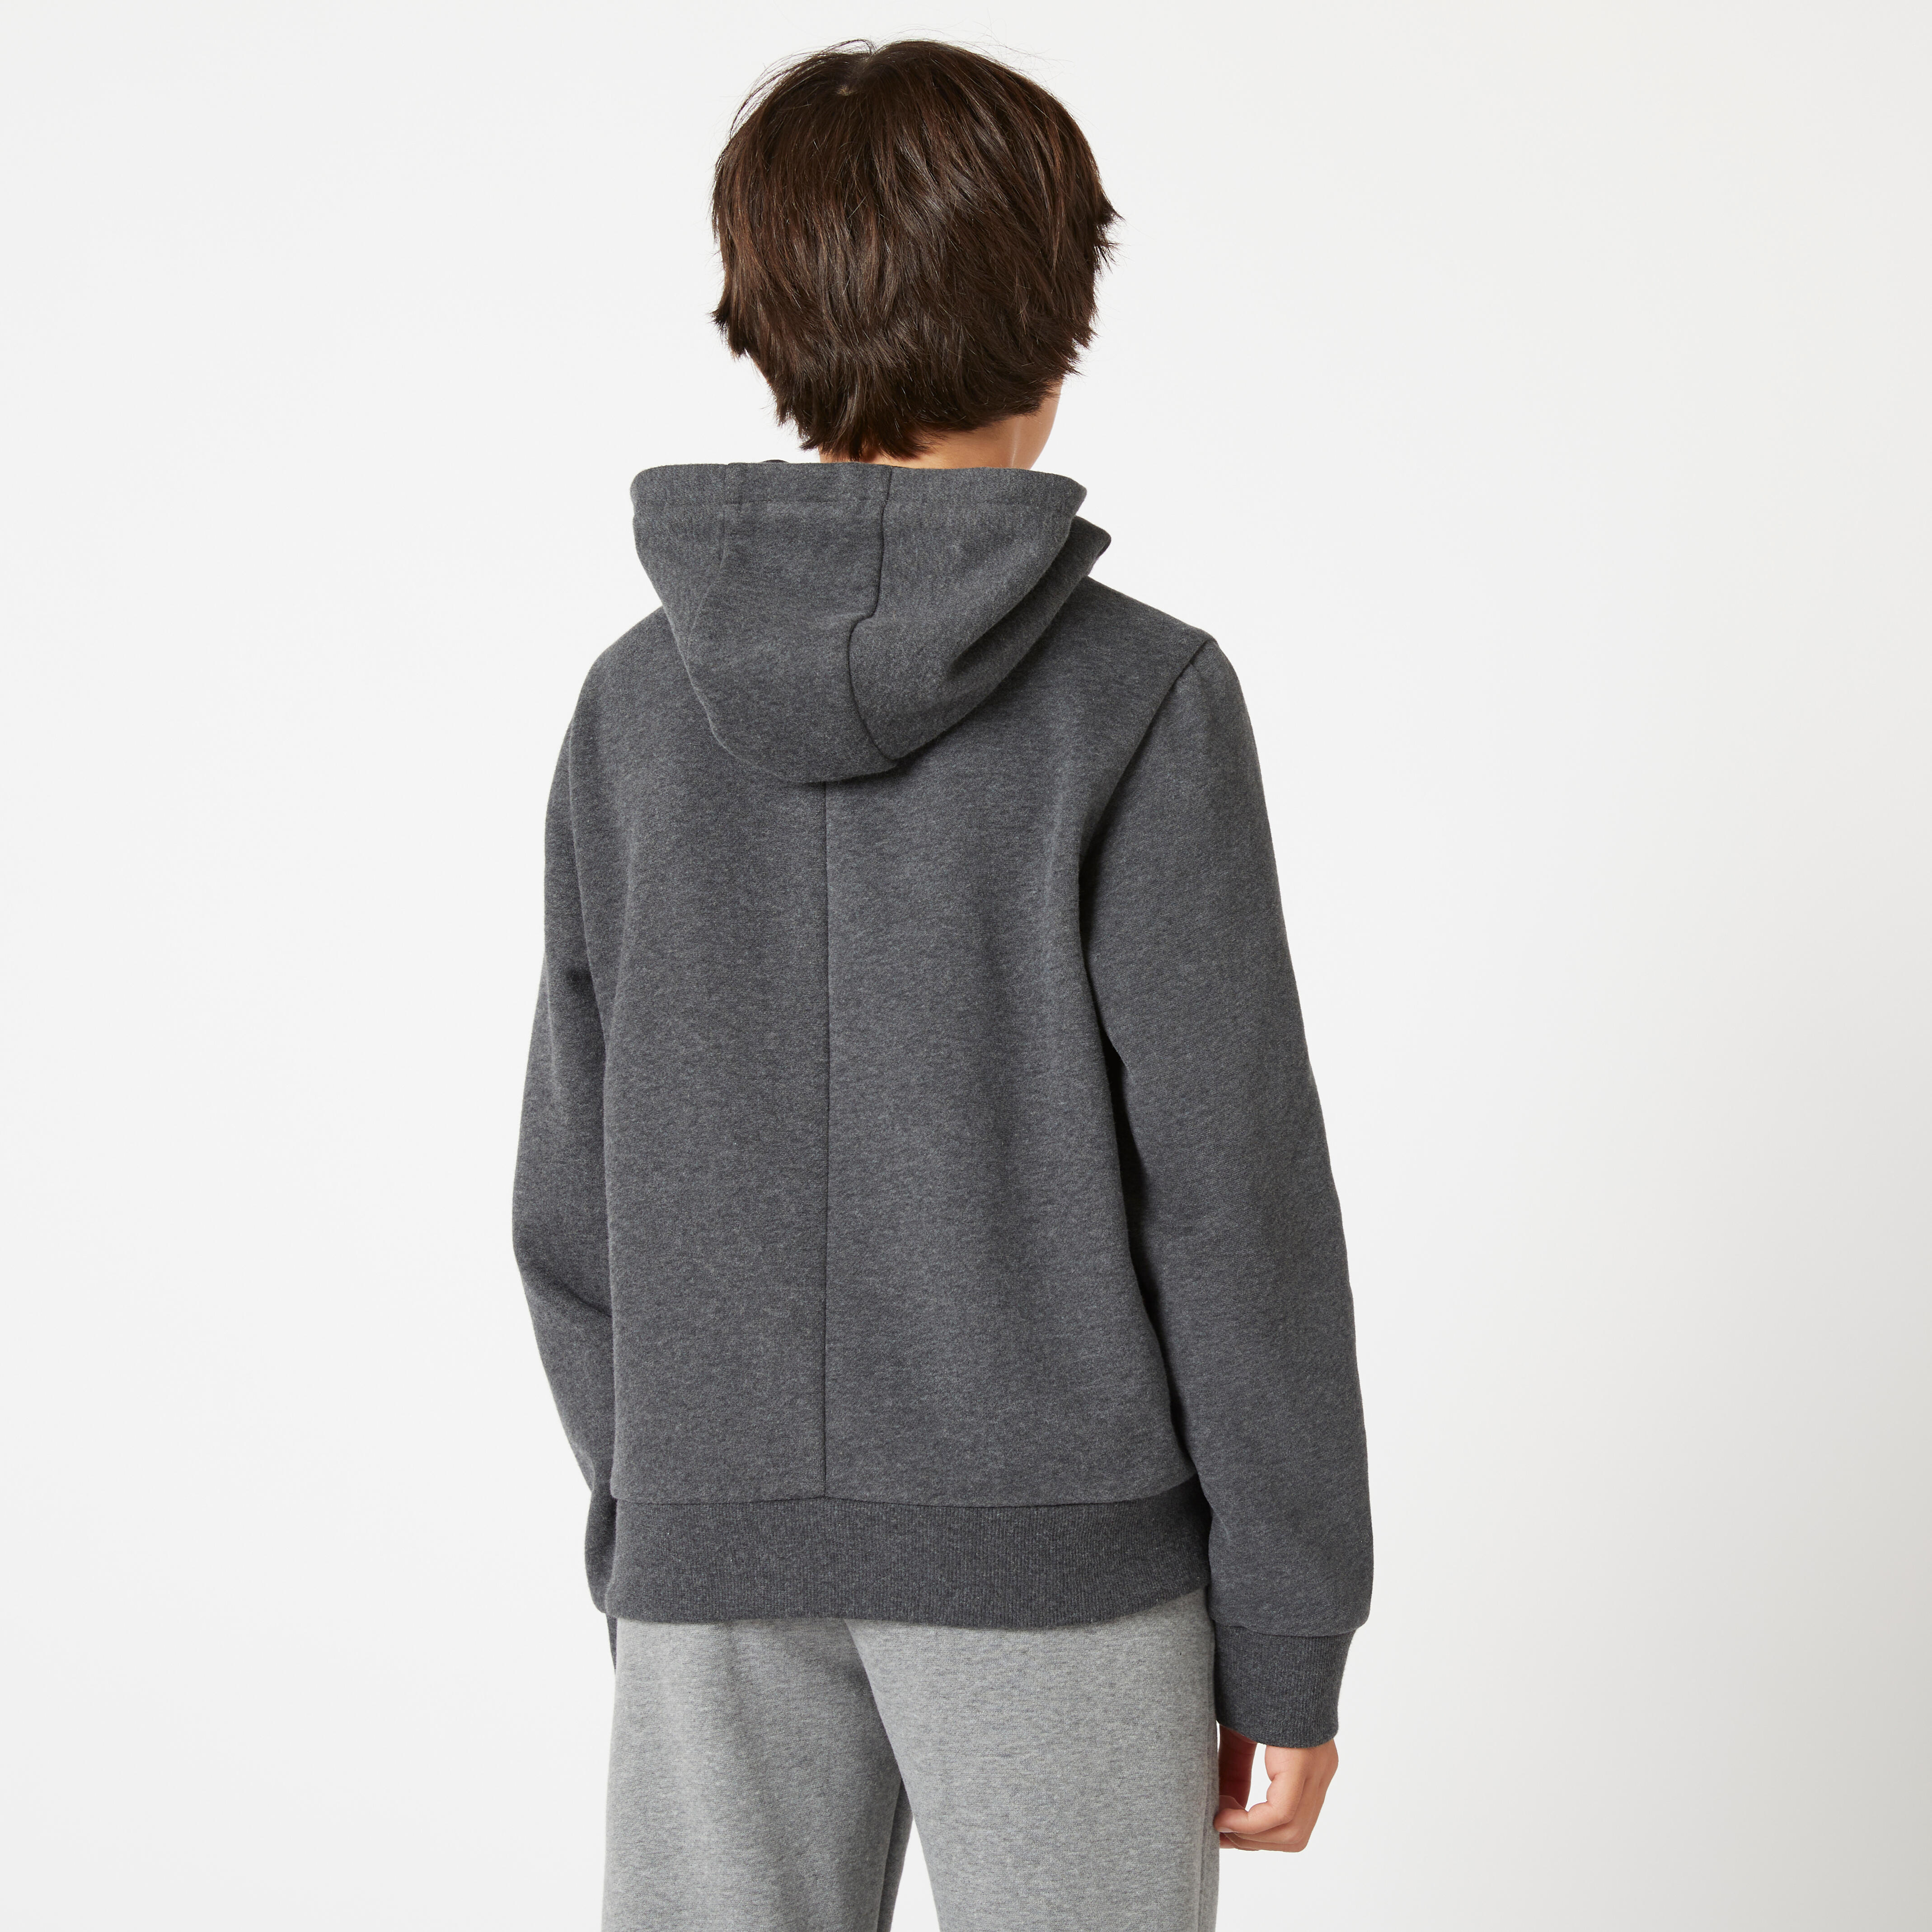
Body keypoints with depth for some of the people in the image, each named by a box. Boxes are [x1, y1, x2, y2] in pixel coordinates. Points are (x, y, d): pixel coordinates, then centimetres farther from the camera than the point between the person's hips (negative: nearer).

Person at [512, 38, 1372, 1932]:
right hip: (1056, 1554, -3)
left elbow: (582, 1203, 5)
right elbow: (1232, 1203, -11)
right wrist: (1289, 1645, -2)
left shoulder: (642, 706, 1)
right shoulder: (1140, 703, -10)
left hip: (726, 1560, 4)